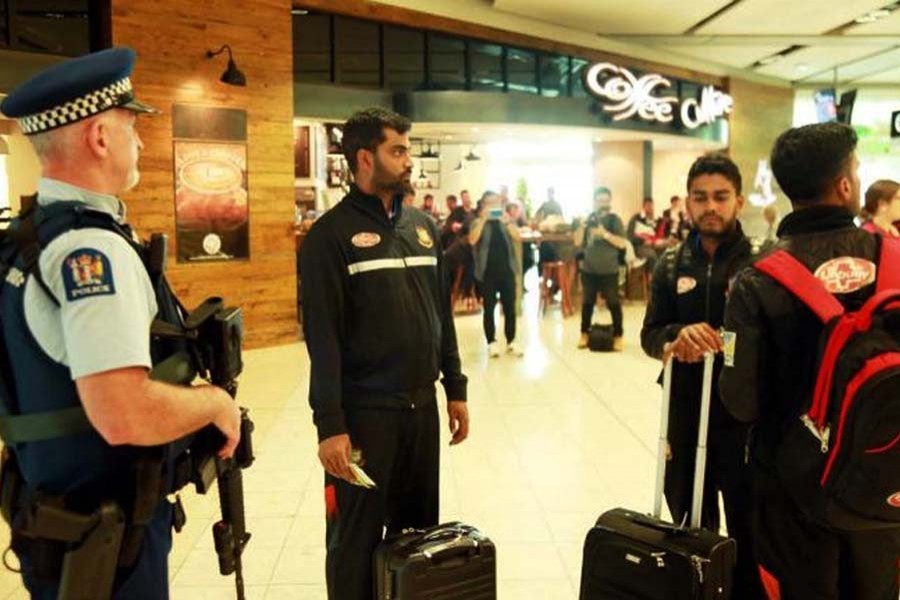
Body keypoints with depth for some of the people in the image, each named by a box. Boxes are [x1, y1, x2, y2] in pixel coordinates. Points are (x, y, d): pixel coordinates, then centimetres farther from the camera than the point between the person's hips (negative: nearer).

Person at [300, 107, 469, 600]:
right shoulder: (332, 233, -9)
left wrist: (455, 388, 11)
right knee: (357, 540, 8)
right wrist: (330, 424, -17)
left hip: (422, 407, 6)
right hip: (364, 411, -5)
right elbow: (322, 337, -14)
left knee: (418, 531, 17)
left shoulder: (422, 226, 10)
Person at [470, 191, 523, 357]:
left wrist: (507, 221, -17)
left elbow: (518, 238, -5)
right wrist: (483, 219, -19)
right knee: (489, 308, 1)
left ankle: (511, 341, 15)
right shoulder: (478, 222, 3)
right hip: (488, 271, -2)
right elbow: (472, 240, -16)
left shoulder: (506, 220, 10)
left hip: (507, 269, 2)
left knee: (510, 307, 5)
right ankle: (492, 342, 9)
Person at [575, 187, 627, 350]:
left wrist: (605, 234, -24)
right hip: (589, 269, 3)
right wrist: (582, 226, -13)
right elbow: (578, 242, 3)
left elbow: (622, 243, -13)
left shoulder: (614, 219, -5)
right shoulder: (589, 219, 5)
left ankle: (618, 336, 10)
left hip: (609, 270, -3)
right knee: (587, 302, 12)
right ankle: (584, 334, 23)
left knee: (613, 303, 1)